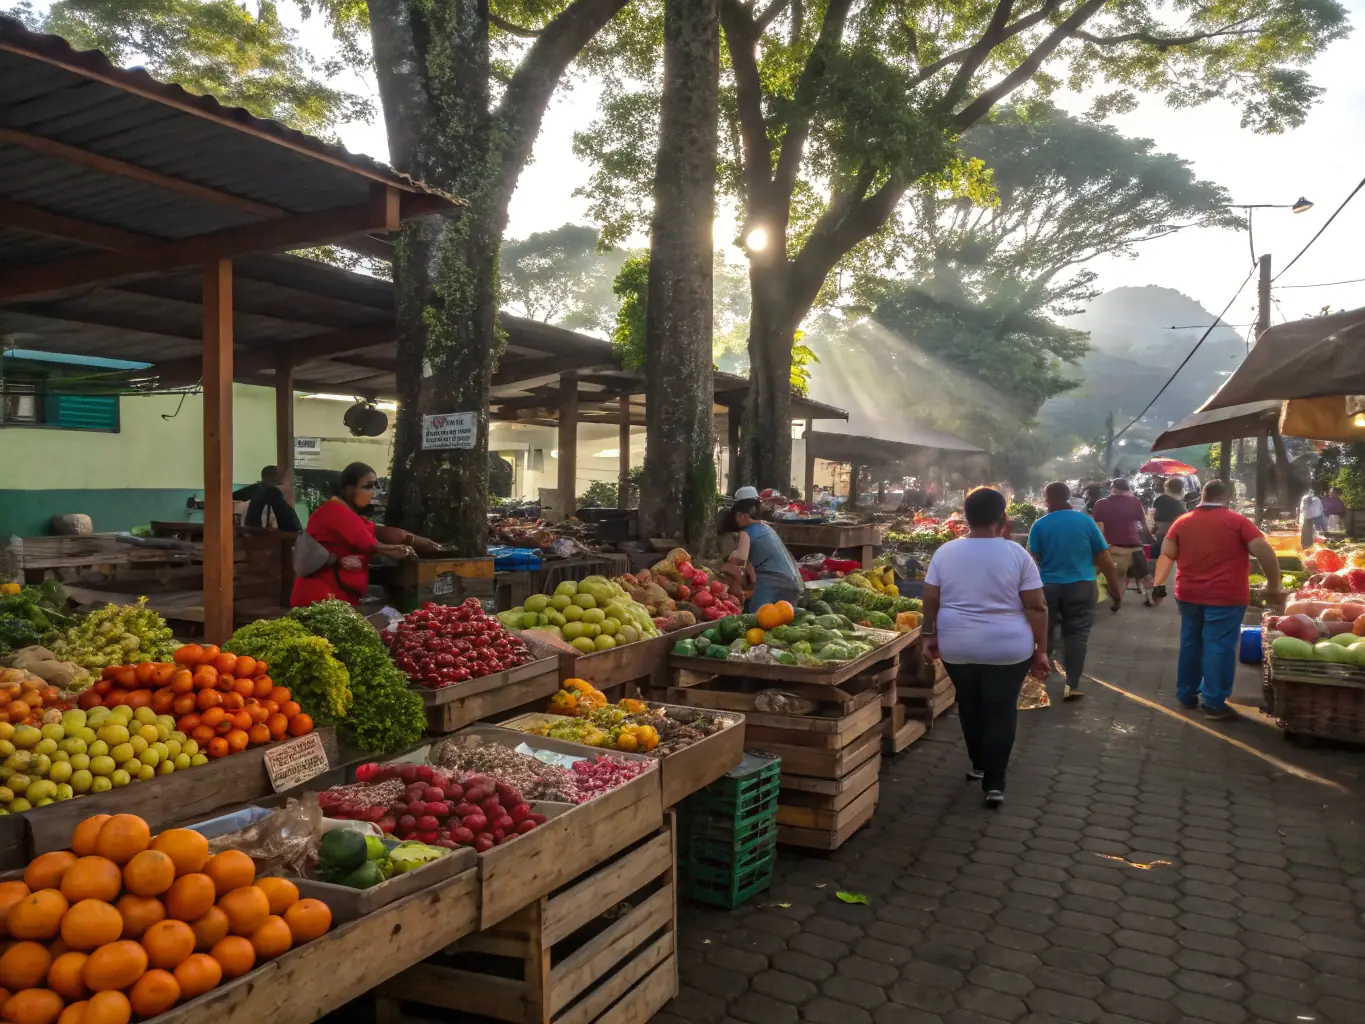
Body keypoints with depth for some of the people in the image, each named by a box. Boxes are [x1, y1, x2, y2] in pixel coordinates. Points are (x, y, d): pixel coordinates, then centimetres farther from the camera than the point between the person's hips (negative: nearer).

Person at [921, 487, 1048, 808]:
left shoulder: (945, 552, -2)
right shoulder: (1016, 554, -8)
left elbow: (930, 600, 1)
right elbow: (1036, 607, -8)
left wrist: (928, 635, 13)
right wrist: (1041, 649, -1)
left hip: (958, 647, 3)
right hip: (1008, 648, -2)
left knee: (969, 706, 20)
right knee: (1001, 712, 6)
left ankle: (978, 765, 34)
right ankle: (994, 784, 5)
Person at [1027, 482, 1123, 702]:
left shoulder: (1039, 525, -4)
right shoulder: (1085, 521, -1)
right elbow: (1105, 560, 0)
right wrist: (1116, 591, 7)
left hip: (1048, 587, 0)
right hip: (1082, 586, 0)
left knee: (1045, 634, 12)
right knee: (1077, 634, 7)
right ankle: (1072, 685, 7)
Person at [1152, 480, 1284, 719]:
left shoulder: (1182, 521, 7)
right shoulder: (1237, 521, -3)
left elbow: (1166, 554, 1)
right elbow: (1264, 552, -10)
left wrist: (1159, 584, 1)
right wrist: (1273, 585, -4)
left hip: (1189, 594, 4)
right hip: (1225, 596, -4)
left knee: (1191, 643, 16)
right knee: (1219, 647, -1)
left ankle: (1186, 695, 23)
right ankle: (1214, 702, 0)